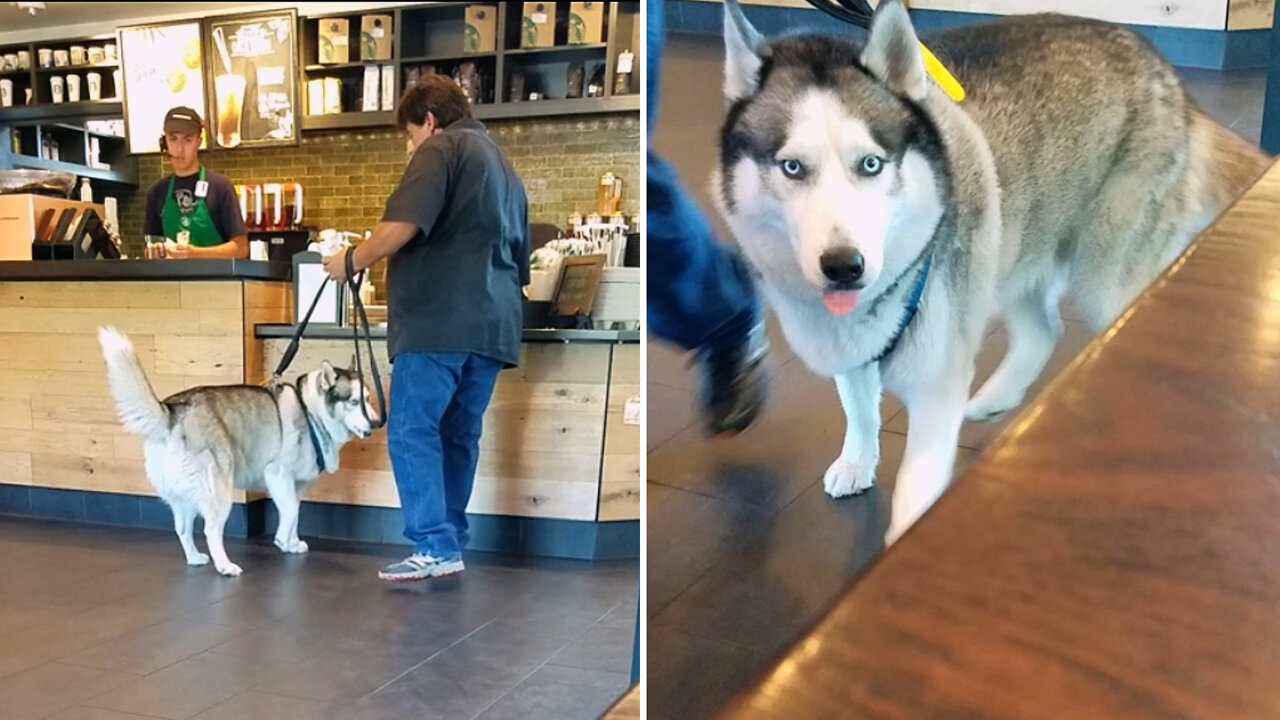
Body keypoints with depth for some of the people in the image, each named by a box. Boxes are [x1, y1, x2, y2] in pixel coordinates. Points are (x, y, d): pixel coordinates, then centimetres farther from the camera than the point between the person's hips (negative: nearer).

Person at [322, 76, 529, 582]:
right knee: (460, 435, 11)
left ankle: (434, 547, -10)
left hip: (441, 319, -8)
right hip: (493, 322, 9)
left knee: (412, 431, -6)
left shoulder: (441, 148, 0)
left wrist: (353, 261, -2)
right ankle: (450, 541, 15)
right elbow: (519, 255, 28)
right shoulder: (504, 166, 27)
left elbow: (405, 223, -15)